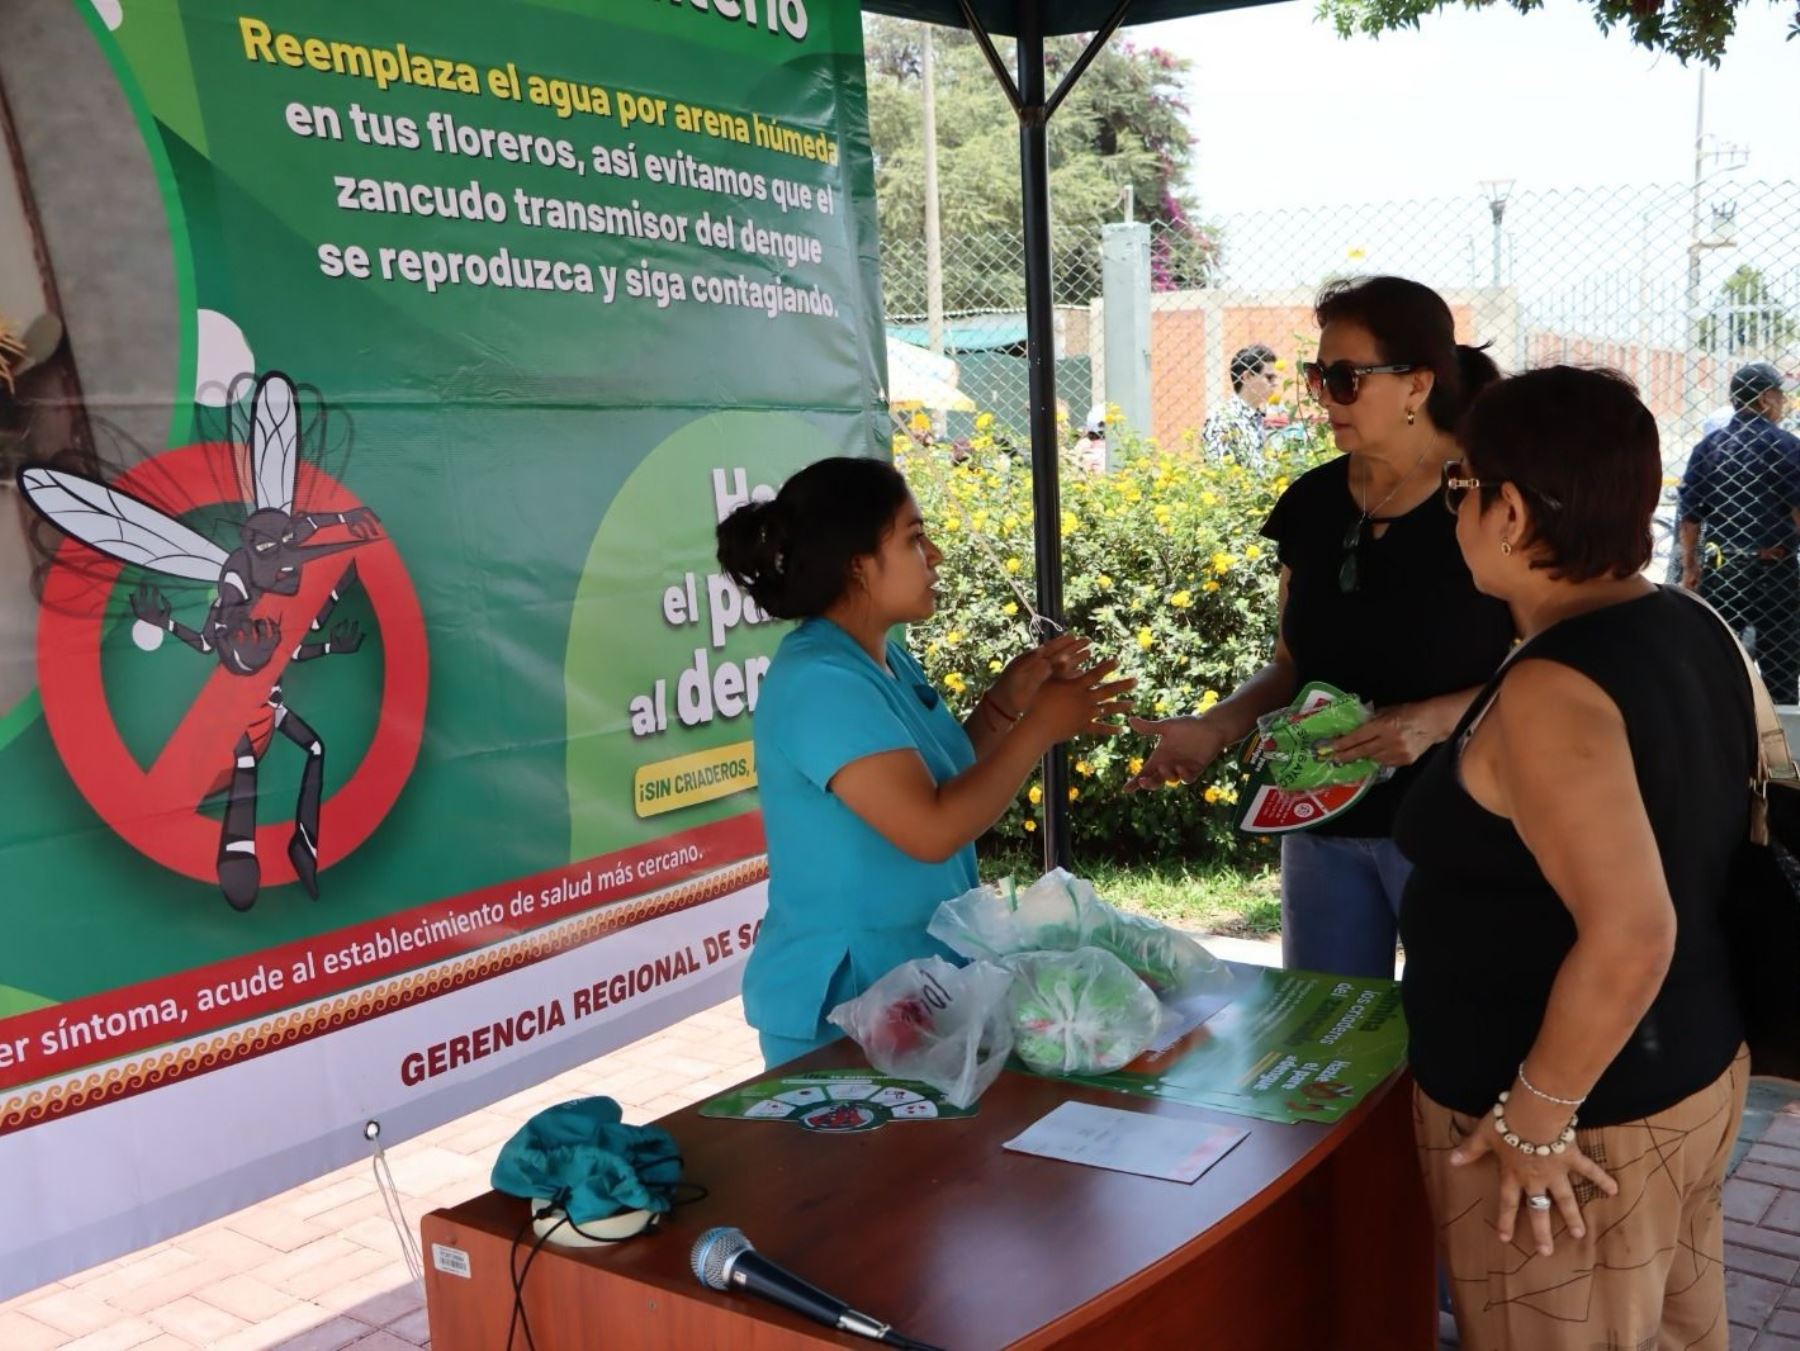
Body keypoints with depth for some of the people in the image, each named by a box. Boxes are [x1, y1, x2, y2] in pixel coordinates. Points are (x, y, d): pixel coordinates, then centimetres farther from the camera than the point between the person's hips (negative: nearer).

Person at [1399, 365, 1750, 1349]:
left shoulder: (1552, 692, -27)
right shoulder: (1695, 631, 1)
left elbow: (1630, 936, -32)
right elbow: (1714, 838, 12)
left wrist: (1536, 1115, -22)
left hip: (1584, 1118, -9)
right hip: (1695, 1068, 9)